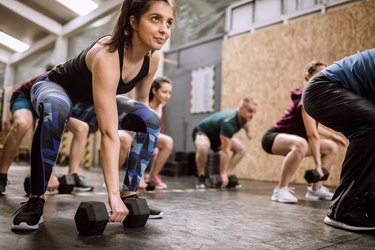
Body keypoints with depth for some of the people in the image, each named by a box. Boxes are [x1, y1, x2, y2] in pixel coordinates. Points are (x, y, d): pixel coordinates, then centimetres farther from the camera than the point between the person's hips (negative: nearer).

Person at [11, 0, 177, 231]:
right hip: (54, 87, -6)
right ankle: (36, 200, -26)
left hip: (89, 101, 6)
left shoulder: (152, 58, -18)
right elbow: (109, 133, -45)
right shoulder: (107, 56, -40)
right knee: (56, 108, -42)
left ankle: (130, 194, -3)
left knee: (151, 122, -10)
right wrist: (113, 194, -47)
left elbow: (142, 99, 2)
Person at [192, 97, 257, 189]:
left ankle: (226, 176, -2)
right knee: (203, 147, -41)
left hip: (216, 134, 9)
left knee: (241, 149, -1)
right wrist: (223, 173, -35)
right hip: (202, 131, -8)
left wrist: (248, 131, 33)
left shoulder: (242, 116, -13)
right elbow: (225, 150, -37)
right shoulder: (229, 122, -38)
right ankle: (201, 178, -20)